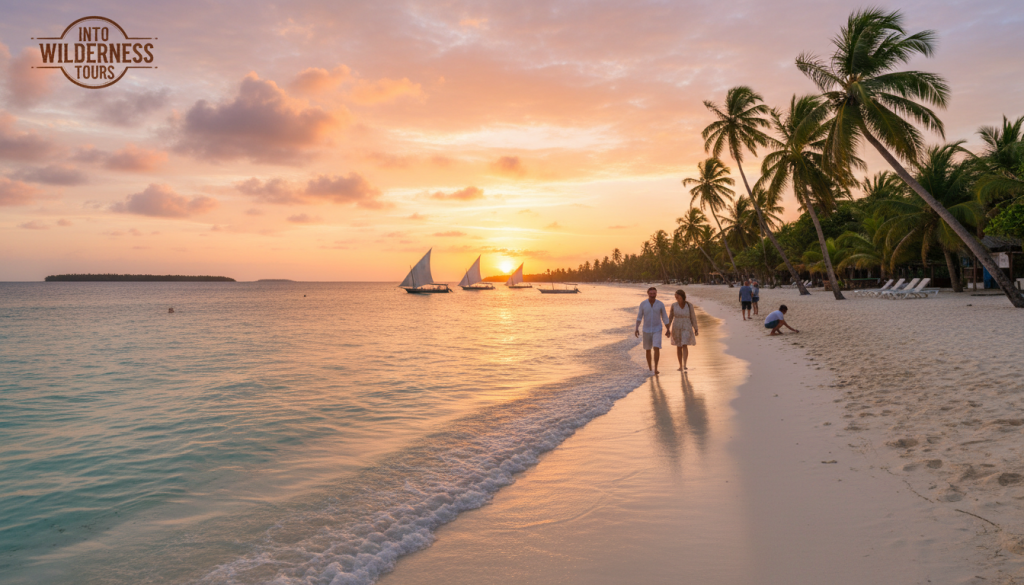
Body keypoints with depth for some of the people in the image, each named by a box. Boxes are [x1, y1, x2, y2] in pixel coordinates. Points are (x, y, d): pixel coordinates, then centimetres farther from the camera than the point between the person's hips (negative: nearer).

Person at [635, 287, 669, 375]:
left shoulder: (661, 304, -7)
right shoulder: (643, 304, -7)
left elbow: (665, 317, 2)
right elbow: (639, 316, 0)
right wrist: (637, 329, -8)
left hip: (657, 330, -1)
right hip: (647, 330, 1)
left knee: (657, 348, -17)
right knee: (648, 350, 9)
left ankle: (655, 369, -12)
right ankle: (650, 369, 26)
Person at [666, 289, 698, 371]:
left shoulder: (689, 305, -8)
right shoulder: (674, 305, -5)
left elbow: (693, 317, -1)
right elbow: (670, 317, 1)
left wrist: (696, 329, 0)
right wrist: (668, 329, -2)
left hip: (686, 329, -2)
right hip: (676, 328, 2)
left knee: (684, 346, -16)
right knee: (679, 347, 8)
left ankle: (684, 365, -17)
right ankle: (680, 365, 23)